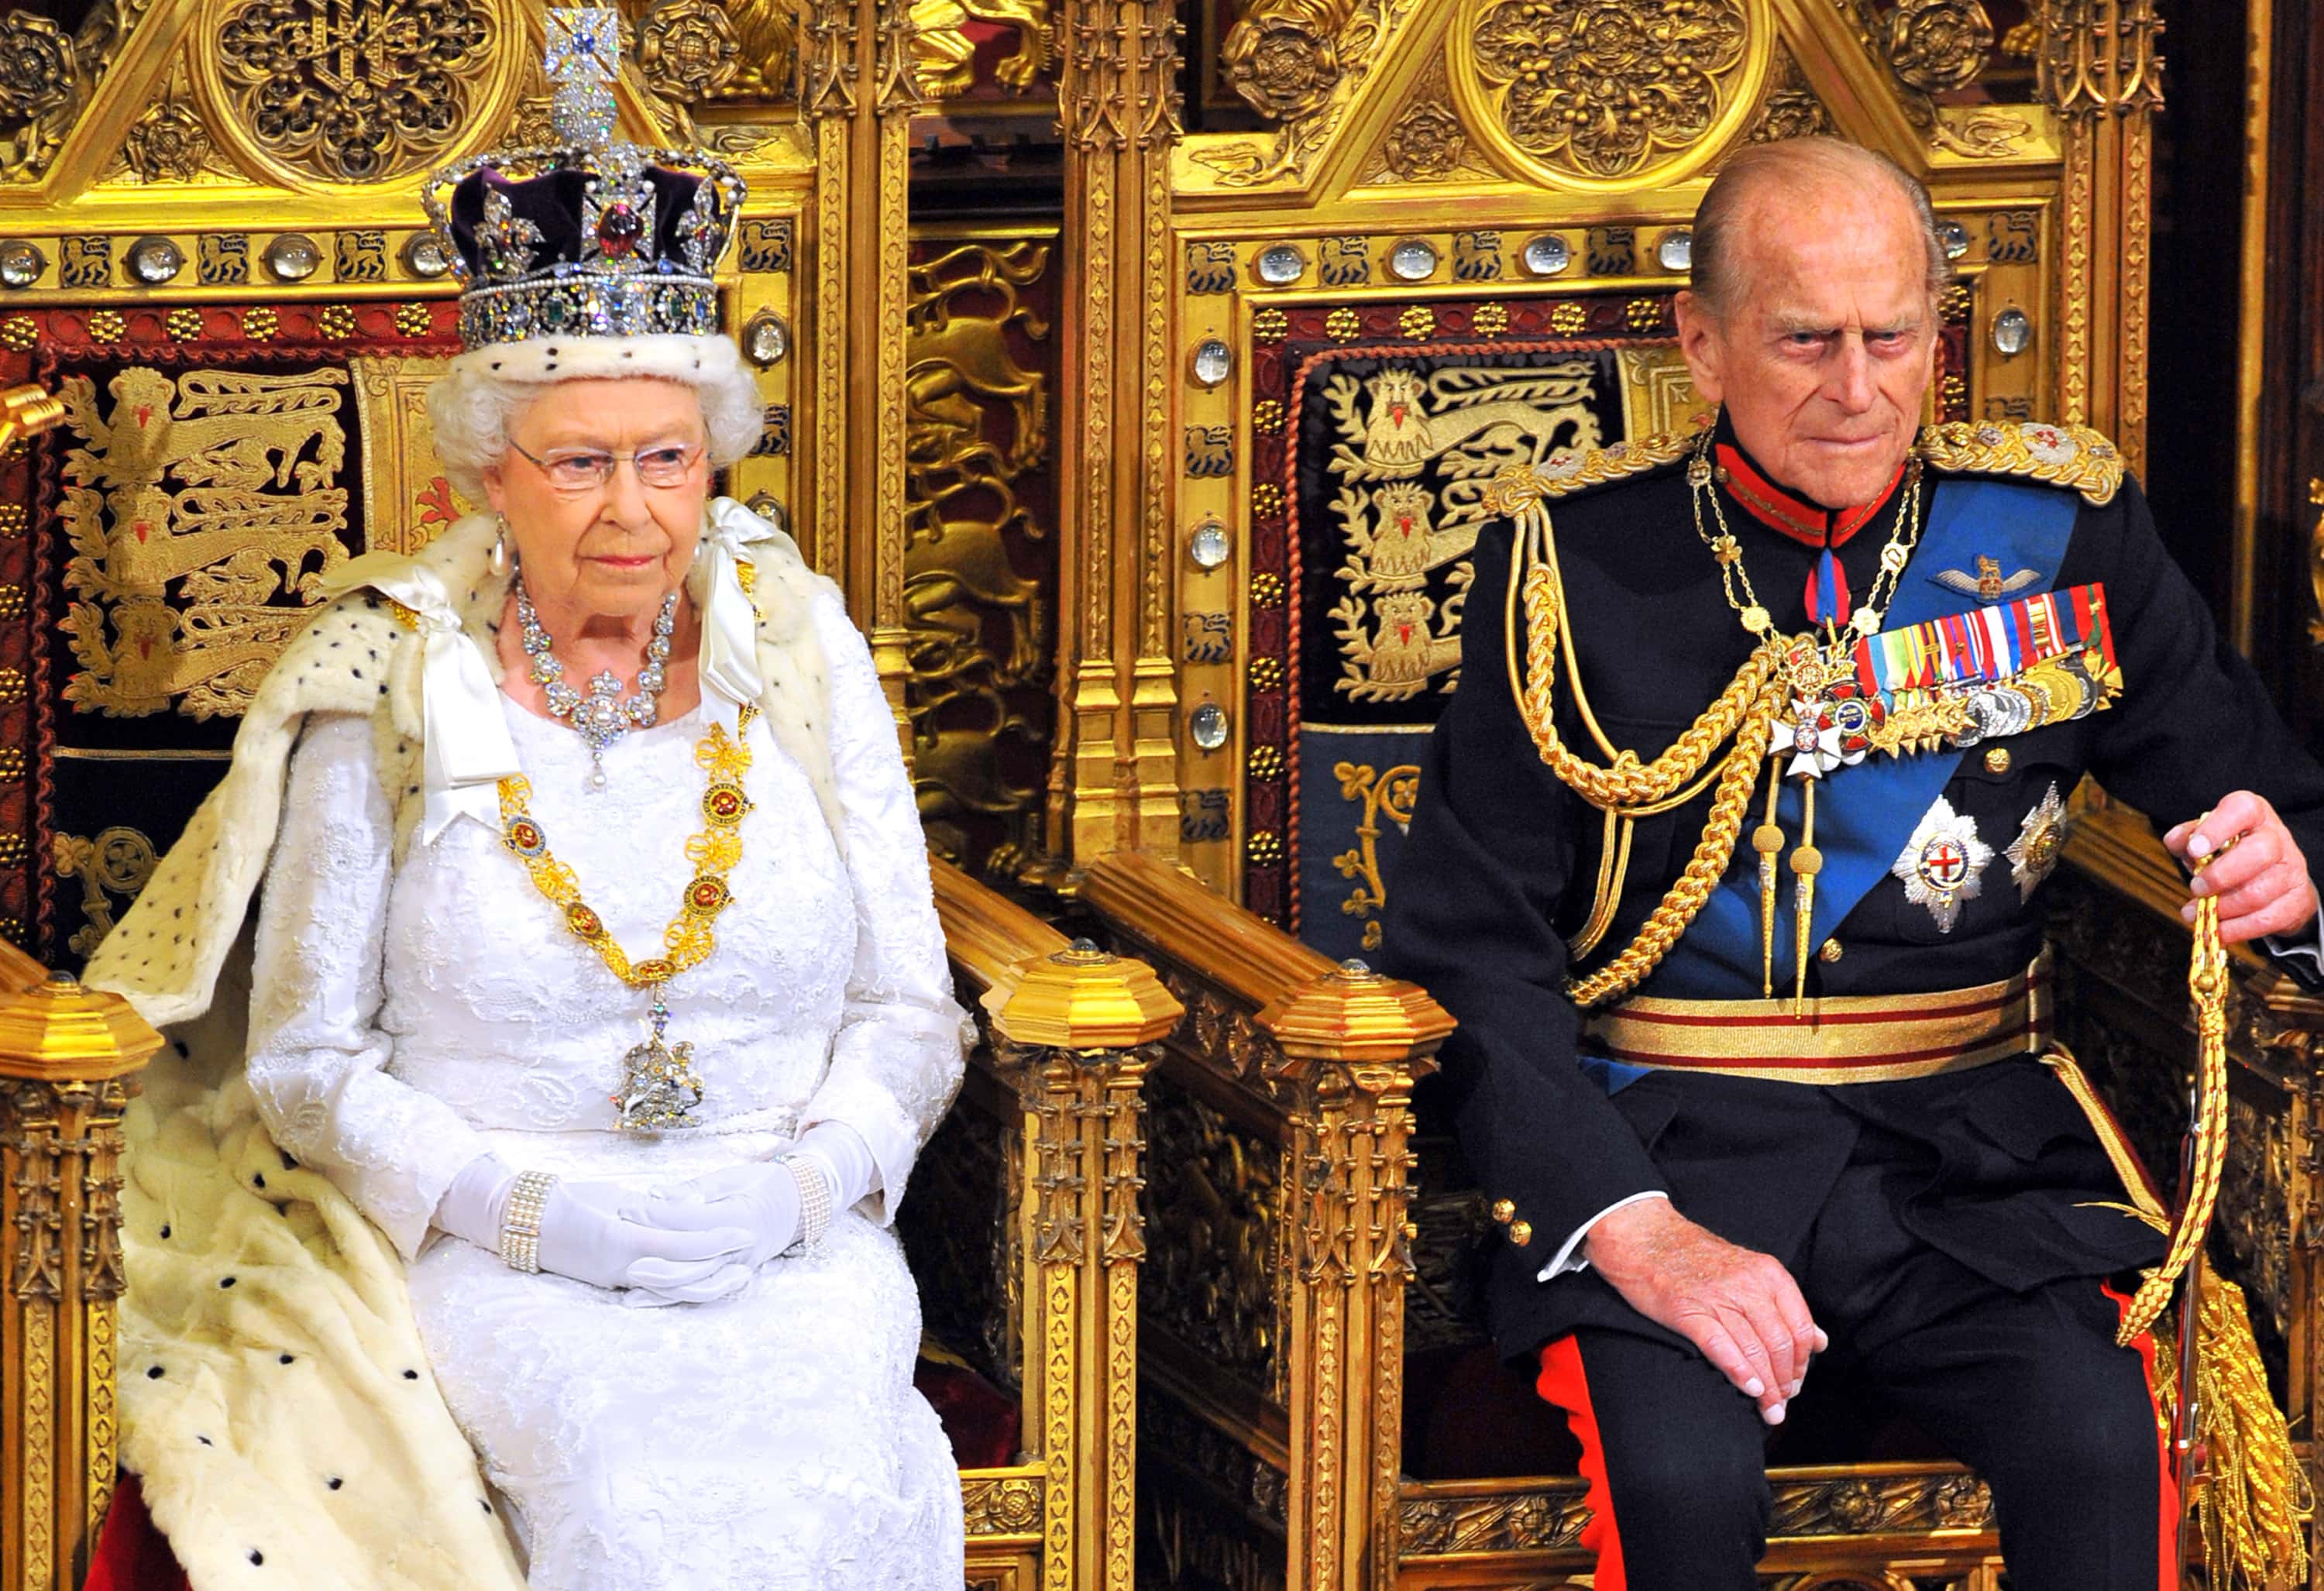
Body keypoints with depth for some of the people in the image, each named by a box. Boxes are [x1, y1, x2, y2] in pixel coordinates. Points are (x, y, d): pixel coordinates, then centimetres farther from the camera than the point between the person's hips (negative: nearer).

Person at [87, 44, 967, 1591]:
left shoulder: (802, 661, 7)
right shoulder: (390, 695, 1)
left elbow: (910, 1012, 10)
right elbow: (305, 1059, 2)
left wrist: (799, 1183, -10)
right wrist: (535, 1212, -13)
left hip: (791, 1244, 2)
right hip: (484, 1256, -2)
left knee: (836, 1464, -30)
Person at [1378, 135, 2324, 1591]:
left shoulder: (2062, 529, 7)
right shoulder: (1579, 556, 1)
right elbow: (1469, 947, -3)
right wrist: (1634, 1228, -18)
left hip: (1970, 1143, 2)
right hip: (1661, 1137, -1)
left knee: (2097, 1445, -29)